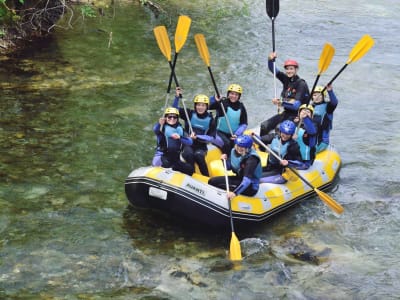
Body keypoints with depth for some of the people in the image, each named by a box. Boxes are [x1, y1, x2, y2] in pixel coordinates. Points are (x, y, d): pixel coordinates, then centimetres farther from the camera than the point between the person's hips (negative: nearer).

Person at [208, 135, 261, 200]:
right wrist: (225, 160, -10)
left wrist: (235, 193, -47)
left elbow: (247, 179, -36)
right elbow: (229, 167, 13)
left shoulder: (252, 158, -26)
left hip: (251, 187, -8)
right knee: (212, 181, 1)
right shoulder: (234, 151, -3)